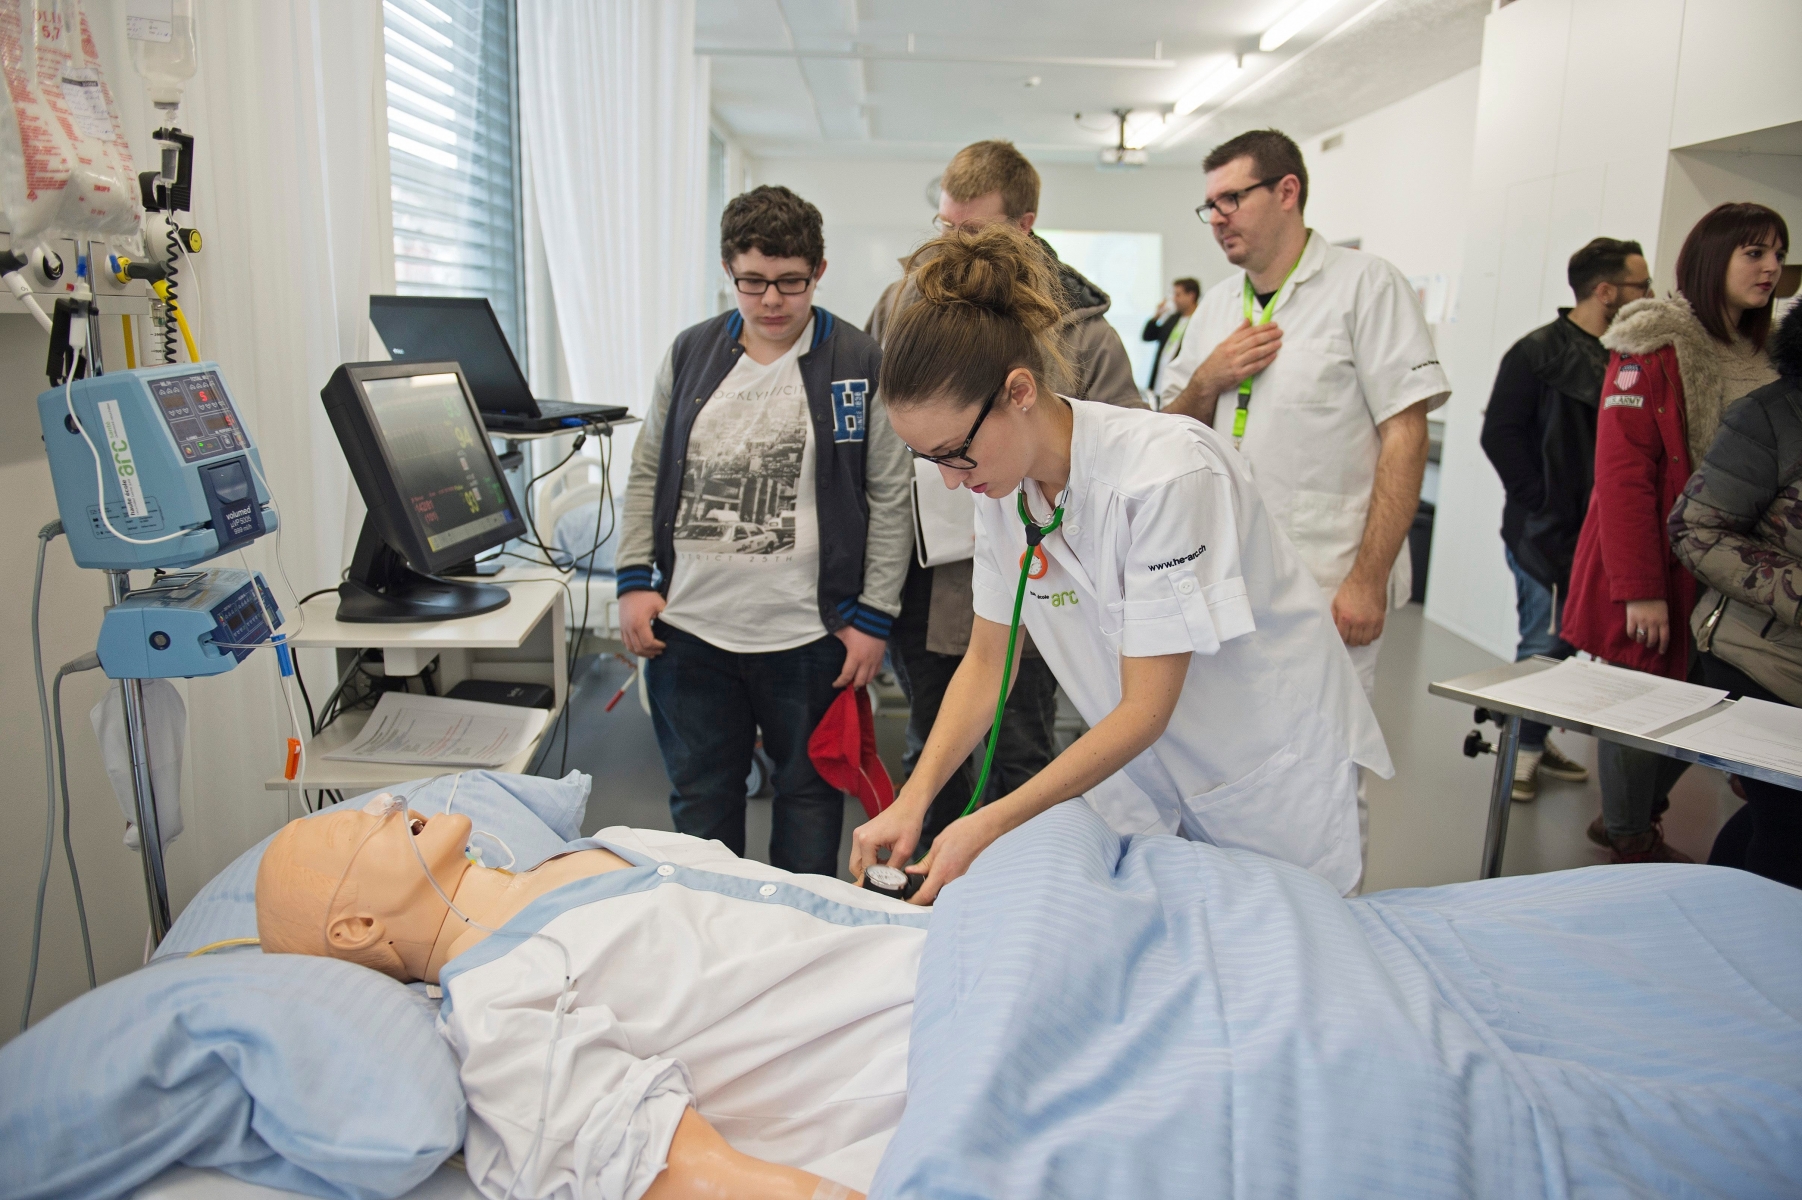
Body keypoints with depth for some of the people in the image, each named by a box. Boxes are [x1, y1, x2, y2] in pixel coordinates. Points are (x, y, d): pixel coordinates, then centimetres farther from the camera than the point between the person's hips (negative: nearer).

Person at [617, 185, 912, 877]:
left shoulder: (861, 366, -3)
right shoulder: (690, 353, 7)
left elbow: (890, 498, -2)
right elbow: (647, 472, 13)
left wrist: (874, 616, -6)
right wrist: (636, 578, 4)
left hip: (808, 636, -3)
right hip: (688, 627, 3)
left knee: (808, 796, 12)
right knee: (700, 801, 15)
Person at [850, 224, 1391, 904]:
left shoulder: (1169, 471, -29)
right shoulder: (1002, 486, -8)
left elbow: (1145, 709, -25)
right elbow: (986, 660, 0)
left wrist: (990, 826, -27)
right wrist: (913, 801, -12)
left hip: (1276, 780, -5)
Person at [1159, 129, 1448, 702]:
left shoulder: (1366, 284, -2)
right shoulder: (1216, 304, 15)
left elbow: (1405, 436, -9)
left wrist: (1367, 580, -15)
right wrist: (1209, 381, -4)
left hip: (1324, 594, -5)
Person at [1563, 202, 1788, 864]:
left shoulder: (1759, 357, 12)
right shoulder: (1656, 344, -10)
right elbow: (1623, 473, -16)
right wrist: (1640, 587, -19)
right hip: (1653, 570, -7)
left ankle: (1634, 816, 30)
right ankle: (1632, 844, 21)